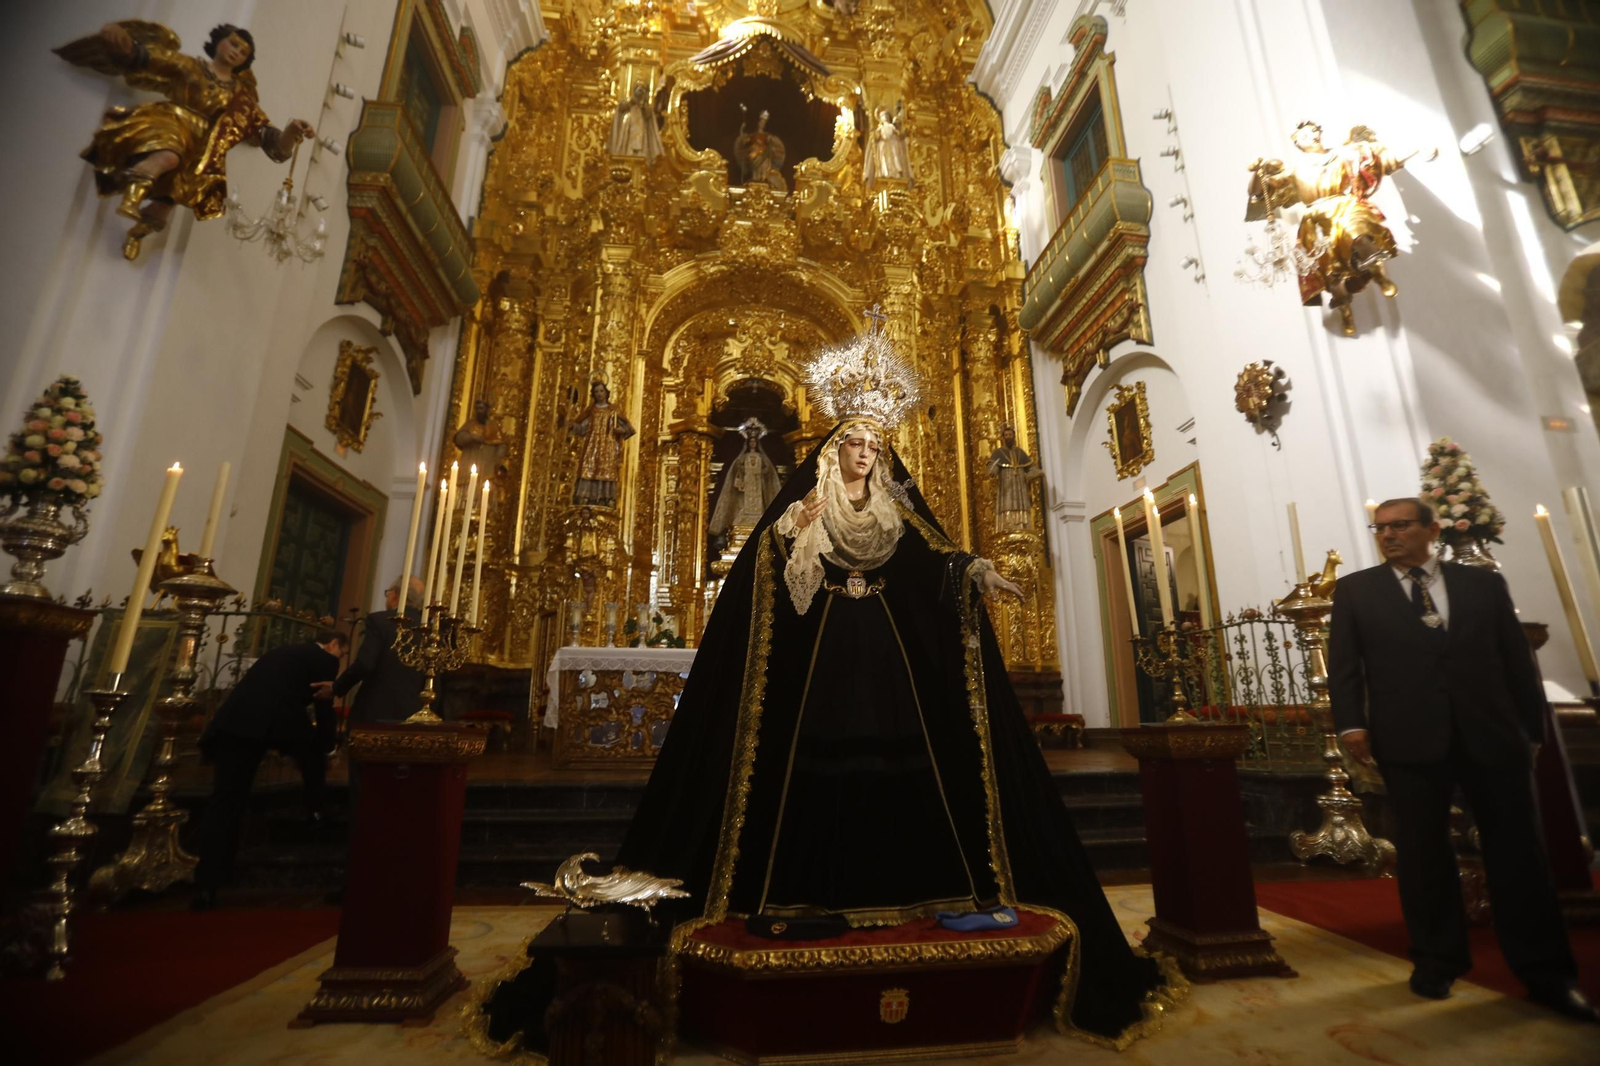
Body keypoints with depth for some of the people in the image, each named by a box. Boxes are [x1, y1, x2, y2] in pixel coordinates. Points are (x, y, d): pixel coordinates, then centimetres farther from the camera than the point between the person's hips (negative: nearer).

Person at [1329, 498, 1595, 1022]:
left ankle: (1546, 973, 23)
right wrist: (1351, 722, -10)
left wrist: (1533, 728, 5)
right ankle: (1437, 961, 20)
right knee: (1423, 852, 7)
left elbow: (1518, 659, 10)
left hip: (1493, 735, 2)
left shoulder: (1484, 583, 11)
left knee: (1518, 850, 8)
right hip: (1411, 739, -1)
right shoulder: (1355, 590, 6)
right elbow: (1343, 661, 0)